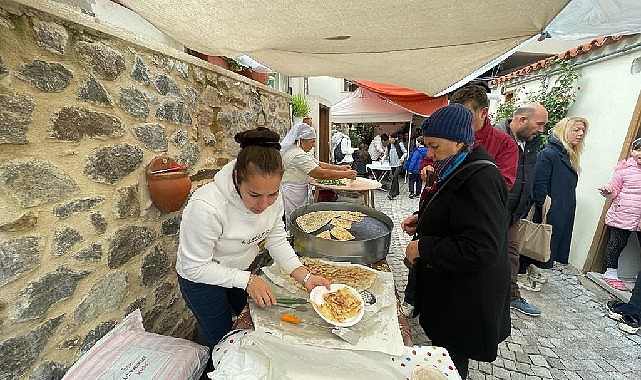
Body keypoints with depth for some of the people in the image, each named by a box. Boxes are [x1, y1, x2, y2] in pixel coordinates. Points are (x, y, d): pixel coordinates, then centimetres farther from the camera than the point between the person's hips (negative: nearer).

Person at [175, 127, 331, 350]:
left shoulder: (272, 196, -23)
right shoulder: (206, 207, -39)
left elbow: (277, 240, -13)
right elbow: (195, 267, -27)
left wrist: (305, 277, -23)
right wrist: (247, 280, -30)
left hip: (240, 270, 5)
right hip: (200, 278, -5)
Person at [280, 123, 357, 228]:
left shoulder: (300, 151, 13)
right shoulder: (298, 155, -21)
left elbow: (319, 164, 14)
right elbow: (321, 174, -24)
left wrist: (340, 167, 6)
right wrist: (346, 174, -16)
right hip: (291, 194, -10)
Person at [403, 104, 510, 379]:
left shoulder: (480, 180, -27)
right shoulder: (460, 170, 5)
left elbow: (481, 249, -31)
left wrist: (422, 248, -24)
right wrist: (422, 220, 5)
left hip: (465, 300, -9)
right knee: (442, 349, 27)